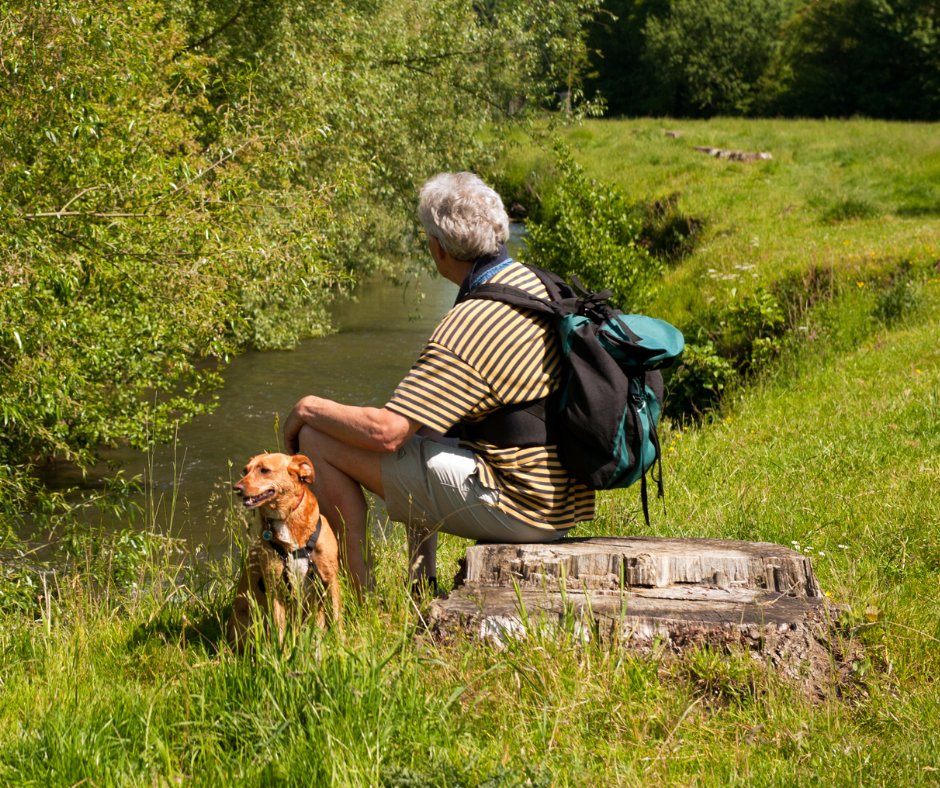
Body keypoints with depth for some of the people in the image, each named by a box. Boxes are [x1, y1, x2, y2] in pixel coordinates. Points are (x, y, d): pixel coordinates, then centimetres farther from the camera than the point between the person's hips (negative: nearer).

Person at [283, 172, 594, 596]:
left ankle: (359, 594, 4)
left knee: (318, 442, -6)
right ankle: (421, 591, 35)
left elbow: (385, 432, -23)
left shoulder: (470, 326, -23)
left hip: (514, 505, -10)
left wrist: (311, 408, -4)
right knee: (417, 435, 34)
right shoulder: (543, 286, 5)